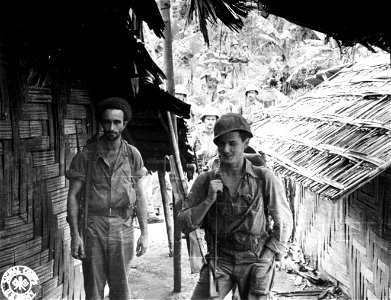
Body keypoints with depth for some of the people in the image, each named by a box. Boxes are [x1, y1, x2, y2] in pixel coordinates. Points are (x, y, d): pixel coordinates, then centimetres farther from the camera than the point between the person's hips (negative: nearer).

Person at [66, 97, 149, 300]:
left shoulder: (132, 155, 4)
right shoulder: (86, 155, -1)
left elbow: (139, 196, 7)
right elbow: (73, 196, -1)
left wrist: (144, 232, 3)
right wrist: (74, 235, -8)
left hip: (123, 226, 1)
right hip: (93, 227, -1)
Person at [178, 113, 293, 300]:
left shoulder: (264, 178, -6)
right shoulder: (205, 181, -2)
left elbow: (284, 222, 2)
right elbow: (184, 225, -2)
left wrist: (266, 258, -4)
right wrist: (208, 200, -16)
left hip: (255, 259, -1)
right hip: (219, 260, 1)